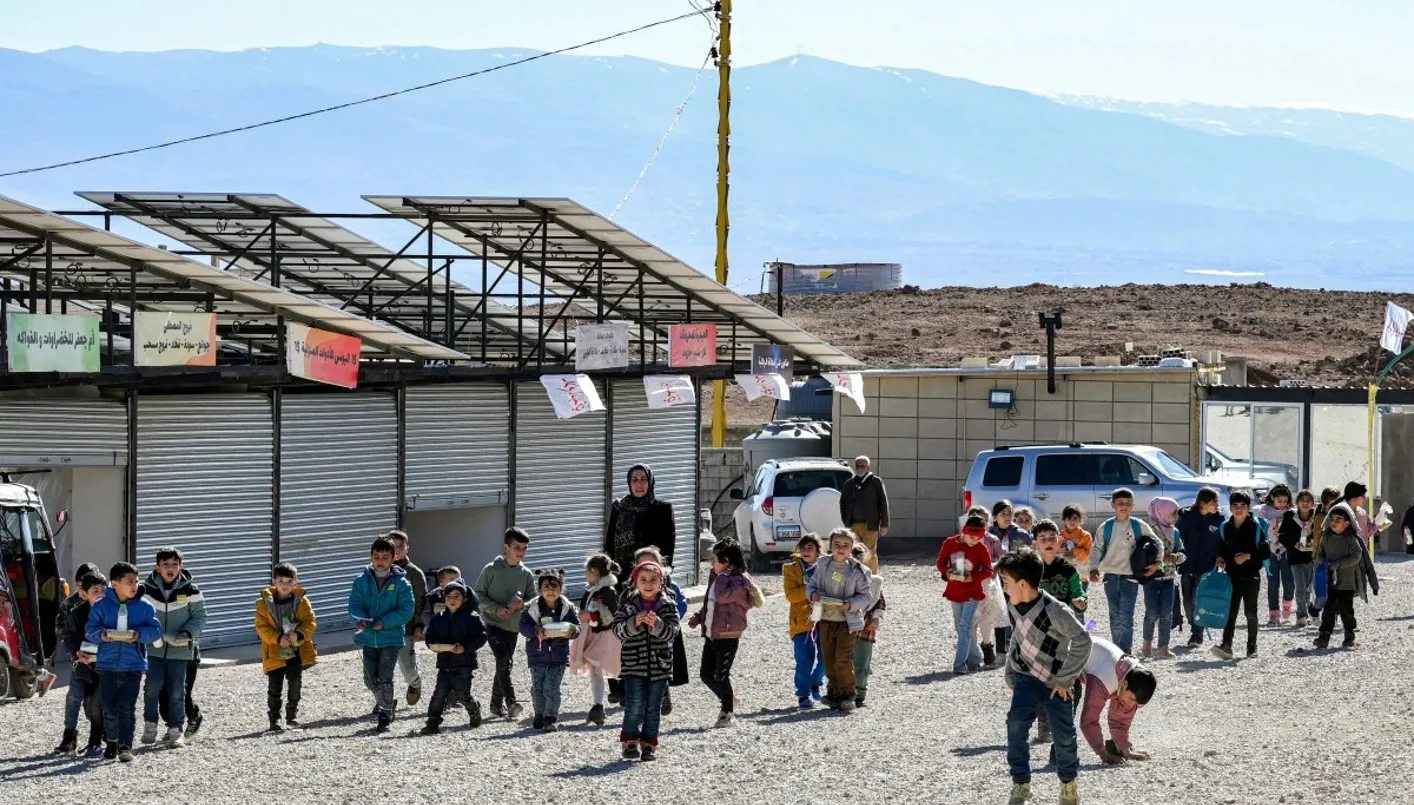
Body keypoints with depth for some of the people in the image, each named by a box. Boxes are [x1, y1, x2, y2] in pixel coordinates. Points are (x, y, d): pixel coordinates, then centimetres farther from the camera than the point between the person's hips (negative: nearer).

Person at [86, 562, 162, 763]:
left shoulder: (144, 607, 2)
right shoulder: (101, 606, 0)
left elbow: (155, 629, 2)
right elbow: (90, 630, 1)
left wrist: (140, 634, -17)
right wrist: (102, 635, -20)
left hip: (133, 665, -1)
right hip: (108, 665, 1)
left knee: (127, 707, -8)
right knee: (109, 707, 7)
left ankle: (125, 745, -7)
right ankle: (111, 741, 28)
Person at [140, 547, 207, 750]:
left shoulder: (190, 590, -4)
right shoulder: (148, 589, -2)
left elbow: (199, 617, 1)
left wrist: (188, 633, -15)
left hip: (180, 649, -1)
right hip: (154, 648, 1)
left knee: (177, 691, 2)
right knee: (152, 687, -5)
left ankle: (176, 731, 8)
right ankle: (150, 726, 13)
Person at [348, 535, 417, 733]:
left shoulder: (400, 583, -5)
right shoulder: (362, 581, 3)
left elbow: (406, 610, -10)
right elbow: (355, 604, -2)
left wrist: (385, 622, -21)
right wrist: (360, 620, -23)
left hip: (391, 637, -4)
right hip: (368, 637, 4)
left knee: (384, 678, -9)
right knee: (370, 678, 10)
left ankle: (385, 715, 0)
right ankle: (384, 702, 38)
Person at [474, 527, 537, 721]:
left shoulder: (526, 574, 5)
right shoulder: (491, 570, -6)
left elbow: (533, 600, 12)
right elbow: (479, 594, -3)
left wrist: (523, 604, -11)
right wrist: (496, 609, -16)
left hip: (513, 626, 5)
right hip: (492, 623, -4)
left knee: (506, 665, 10)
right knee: (503, 659, -21)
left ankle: (497, 705, 23)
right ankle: (511, 702, -24)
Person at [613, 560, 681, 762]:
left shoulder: (668, 605, 1)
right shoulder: (628, 603, 1)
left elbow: (672, 631, -9)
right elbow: (618, 629, -6)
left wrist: (657, 624, -28)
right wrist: (634, 623, -24)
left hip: (659, 665, 1)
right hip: (633, 664, -1)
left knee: (653, 708, 7)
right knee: (635, 706, -8)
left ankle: (649, 744, 16)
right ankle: (630, 741, 8)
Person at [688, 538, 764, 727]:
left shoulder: (739, 580, -14)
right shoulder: (715, 577, 13)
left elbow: (722, 596, -30)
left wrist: (723, 574, -18)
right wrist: (698, 617, 13)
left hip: (727, 637, -9)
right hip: (711, 634, 9)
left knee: (721, 676, -4)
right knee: (706, 674, 11)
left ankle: (728, 712, 11)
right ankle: (728, 700, 31)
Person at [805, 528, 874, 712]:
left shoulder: (857, 570, -5)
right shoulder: (822, 565, 3)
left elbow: (865, 595, -3)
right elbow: (811, 584, 11)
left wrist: (850, 604, -20)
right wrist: (813, 594, -12)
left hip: (848, 621, -4)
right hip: (826, 619, 4)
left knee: (843, 658, -13)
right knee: (829, 660, 8)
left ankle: (848, 693, -3)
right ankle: (835, 692, 21)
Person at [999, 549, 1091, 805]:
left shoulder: (1054, 611, -24)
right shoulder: (1012, 607, -1)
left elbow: (1082, 640, -23)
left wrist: (1065, 679, -18)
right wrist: (1011, 675, 12)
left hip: (1056, 683, -5)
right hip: (1027, 679, 5)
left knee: (1063, 735, -4)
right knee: (1016, 722, -19)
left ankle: (1069, 784, 24)